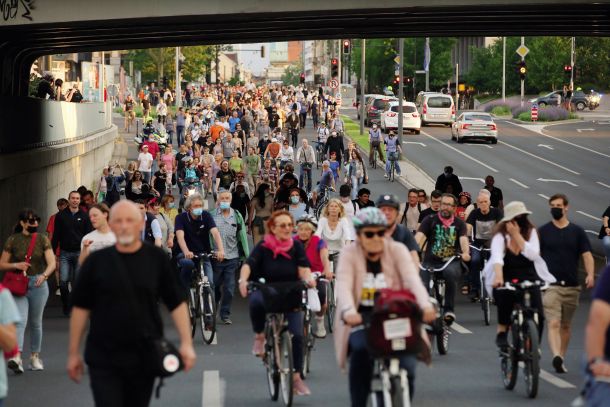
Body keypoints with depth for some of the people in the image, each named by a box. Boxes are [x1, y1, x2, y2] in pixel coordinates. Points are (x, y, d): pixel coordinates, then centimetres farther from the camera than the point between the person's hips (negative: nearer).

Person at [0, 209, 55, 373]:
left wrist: (44, 275, -27)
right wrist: (16, 265, -16)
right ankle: (16, 357, -27)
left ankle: (35, 357, 25)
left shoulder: (42, 239, 1)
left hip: (38, 284, 2)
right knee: (20, 320, -16)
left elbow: (52, 263, -8)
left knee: (36, 322, 12)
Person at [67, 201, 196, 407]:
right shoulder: (96, 261, 0)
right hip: (103, 360, -1)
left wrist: (186, 343, -6)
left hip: (144, 359, 1)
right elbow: (81, 308, 5)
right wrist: (73, 352, 4)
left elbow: (176, 304, 3)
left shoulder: (156, 259, 1)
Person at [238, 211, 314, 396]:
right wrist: (243, 280, -42)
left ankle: (296, 378, 4)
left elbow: (303, 268, -12)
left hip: (291, 297, 2)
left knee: (297, 335, -10)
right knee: (256, 300, -38)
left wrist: (308, 278, -36)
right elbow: (248, 264, -22)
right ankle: (259, 337, -12)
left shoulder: (296, 247, -1)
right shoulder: (263, 247, -8)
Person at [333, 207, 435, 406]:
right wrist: (349, 311, -42)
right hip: (362, 317, -1)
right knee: (360, 349, -32)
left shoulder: (397, 250, -2)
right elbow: (343, 286, -20)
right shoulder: (349, 254, -3)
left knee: (406, 367, -17)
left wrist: (425, 305, -39)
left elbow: (413, 279, -18)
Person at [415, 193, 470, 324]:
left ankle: (449, 310, -27)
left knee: (451, 272, -35)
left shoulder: (459, 223, 12)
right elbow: (419, 236, -7)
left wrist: (465, 252, -29)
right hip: (430, 261, 1)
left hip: (451, 261, -1)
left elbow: (463, 239, -6)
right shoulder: (430, 220, 8)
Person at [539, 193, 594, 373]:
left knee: (566, 325, 12)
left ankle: (561, 358, 24)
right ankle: (557, 357, -33)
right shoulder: (542, 231, 4)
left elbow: (587, 255, 2)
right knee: (553, 323, -17)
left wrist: (590, 274, -15)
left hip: (572, 286, 3)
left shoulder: (577, 232, 7)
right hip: (550, 285, -3)